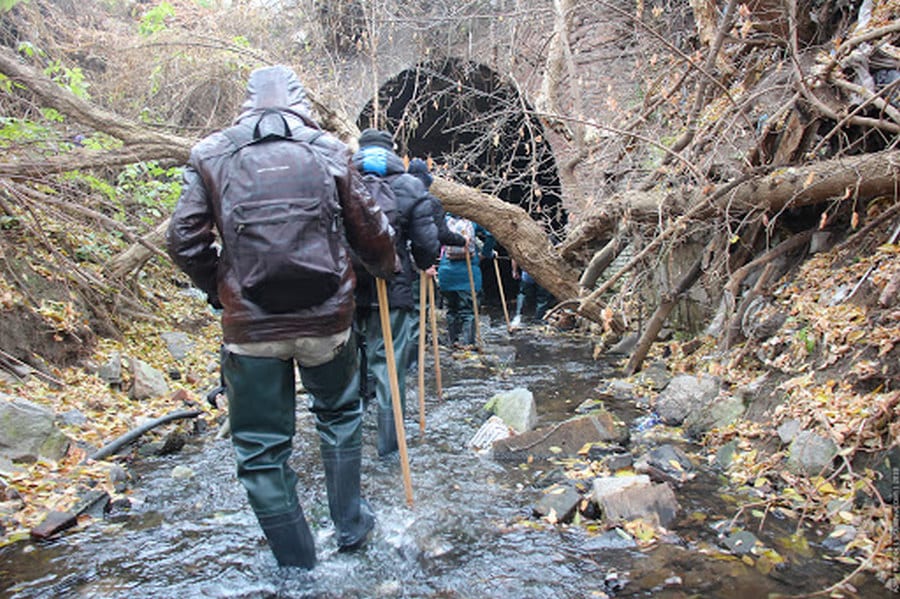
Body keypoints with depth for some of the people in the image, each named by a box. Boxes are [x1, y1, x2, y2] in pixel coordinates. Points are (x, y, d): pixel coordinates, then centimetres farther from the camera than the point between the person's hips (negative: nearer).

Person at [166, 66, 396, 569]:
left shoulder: (211, 155, 1)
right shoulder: (329, 150, 0)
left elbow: (184, 241, 1)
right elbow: (371, 229, 4)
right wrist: (387, 267, 25)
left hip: (250, 327, 0)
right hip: (326, 319, 1)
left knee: (261, 448, 12)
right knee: (339, 414, 26)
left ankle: (298, 566, 23)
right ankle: (350, 524, 35)